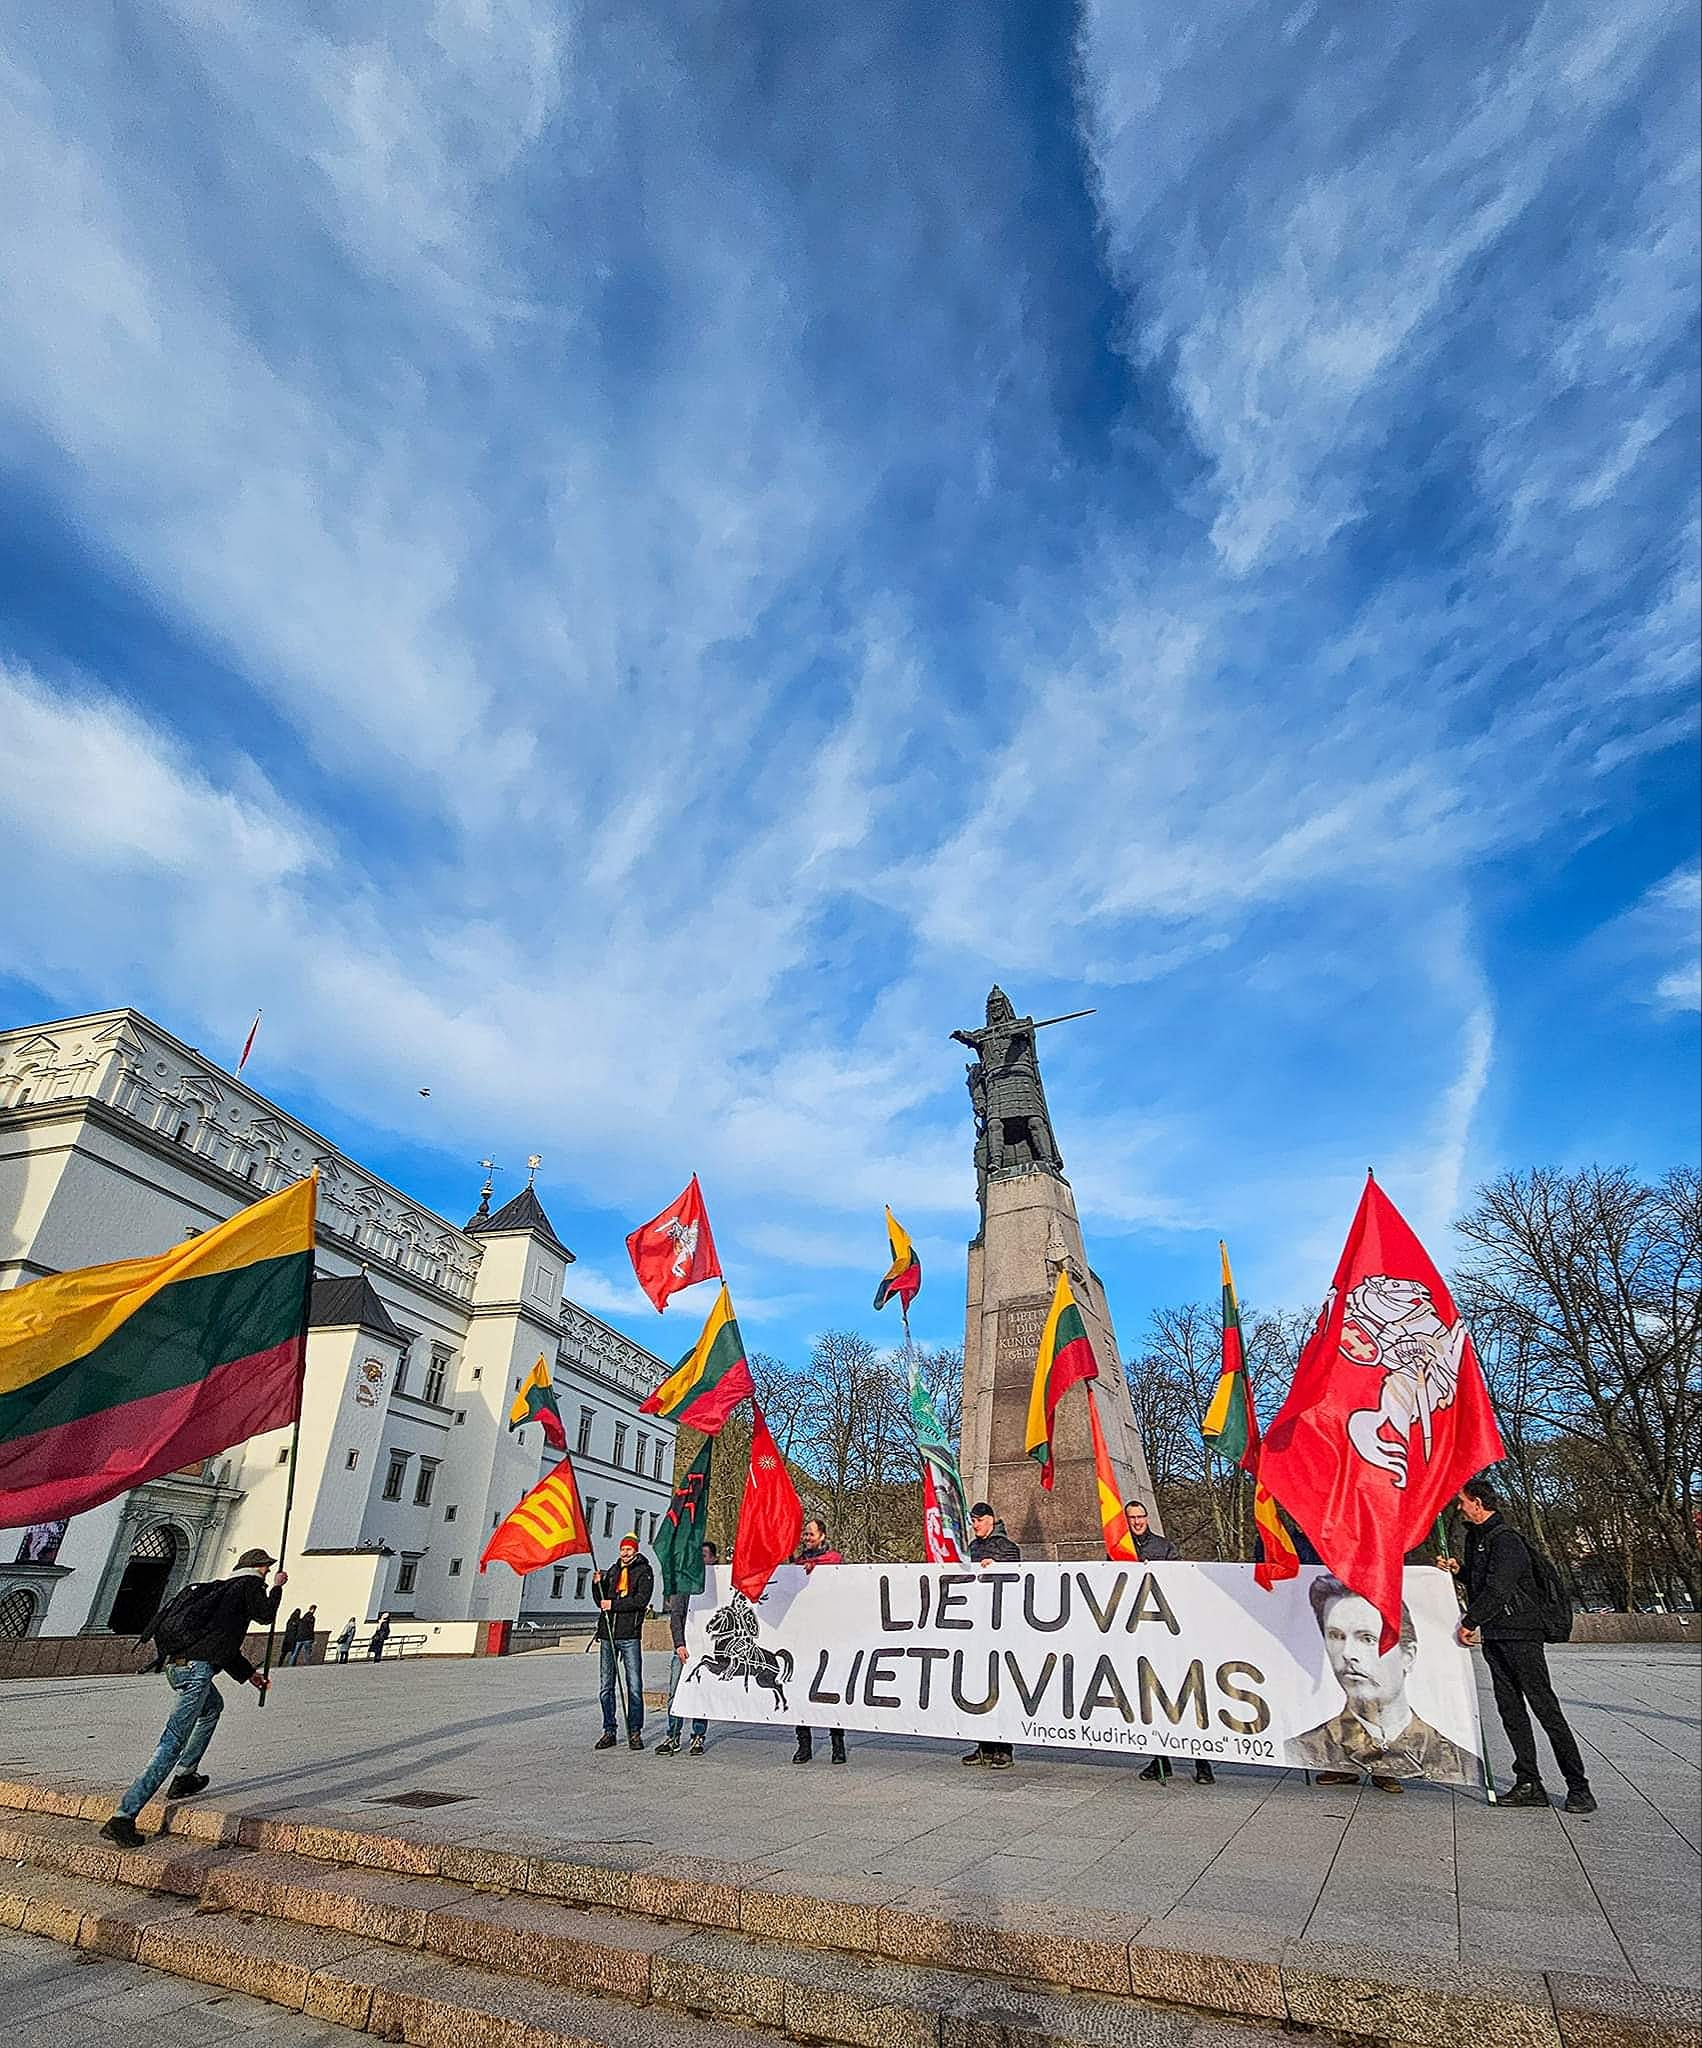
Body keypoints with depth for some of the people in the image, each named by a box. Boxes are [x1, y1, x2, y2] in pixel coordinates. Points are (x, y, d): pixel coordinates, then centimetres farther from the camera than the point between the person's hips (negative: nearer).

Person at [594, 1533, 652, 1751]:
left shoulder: (644, 1571, 0)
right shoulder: (613, 1570, 16)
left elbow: (642, 1599, -13)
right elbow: (602, 1602, 17)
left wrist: (614, 1604, -14)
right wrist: (598, 1585, -1)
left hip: (629, 1636, -5)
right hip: (608, 1634, 5)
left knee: (634, 1686, -3)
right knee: (606, 1686, 9)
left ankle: (635, 1732, 6)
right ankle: (609, 1731, 19)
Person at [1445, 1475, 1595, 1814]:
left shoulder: (1506, 1539, -16)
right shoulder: (1475, 1536, 14)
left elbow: (1498, 1589, -22)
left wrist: (1469, 1622, -14)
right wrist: (1459, 1569, 7)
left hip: (1520, 1634, -9)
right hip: (1493, 1636, 9)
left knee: (1545, 1707, -5)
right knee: (1510, 1710, 8)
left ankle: (1578, 1787, 4)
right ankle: (1529, 1785, 13)